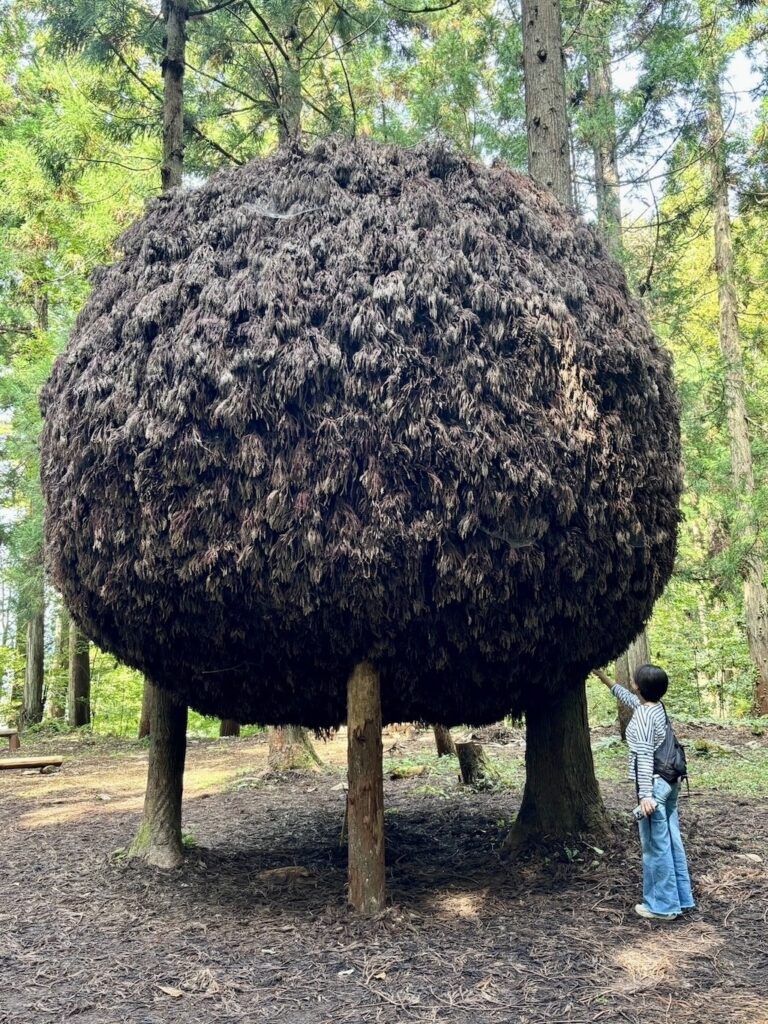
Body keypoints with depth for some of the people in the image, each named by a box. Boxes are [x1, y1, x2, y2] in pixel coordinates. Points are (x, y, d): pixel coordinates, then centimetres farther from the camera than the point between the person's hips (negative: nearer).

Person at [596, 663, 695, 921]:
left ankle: (662, 906, 8)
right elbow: (628, 697, 29)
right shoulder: (658, 707, 8)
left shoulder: (642, 715, -17)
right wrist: (604, 679, 37)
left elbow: (644, 757, -23)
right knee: (672, 842, 15)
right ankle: (681, 899, 24)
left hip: (654, 786, -9)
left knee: (656, 847, 0)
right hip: (669, 783, 9)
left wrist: (645, 794, -25)